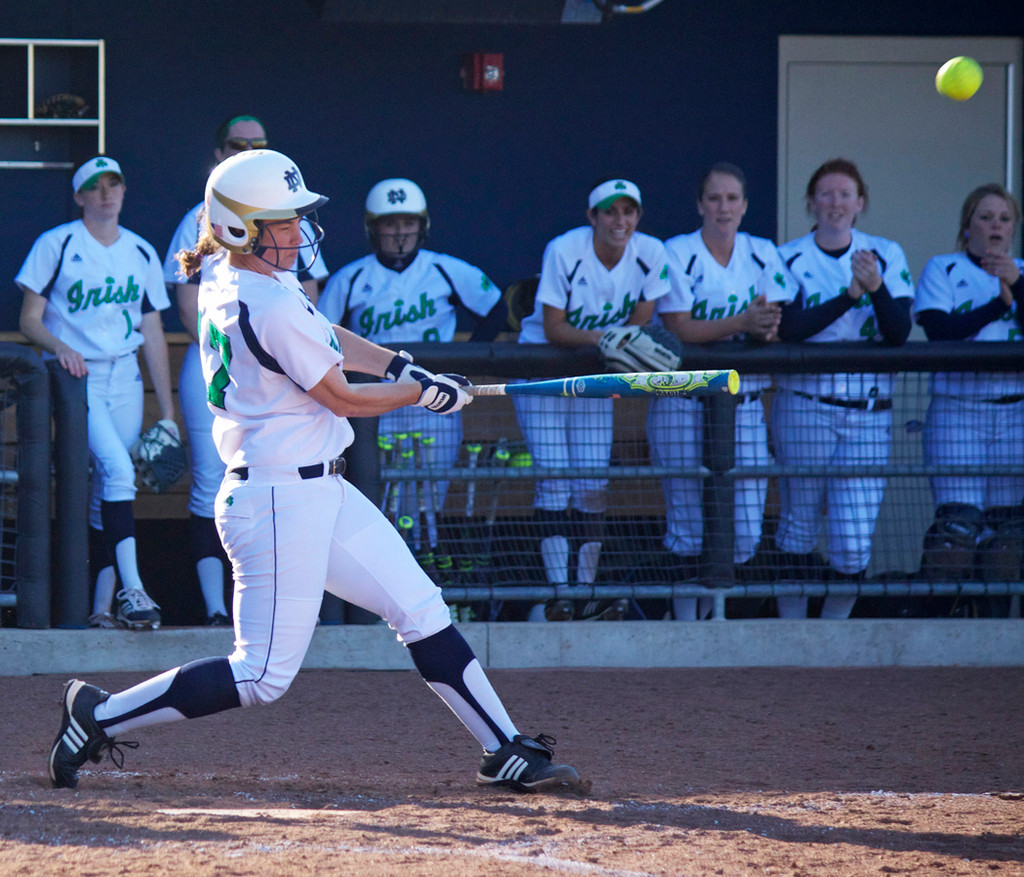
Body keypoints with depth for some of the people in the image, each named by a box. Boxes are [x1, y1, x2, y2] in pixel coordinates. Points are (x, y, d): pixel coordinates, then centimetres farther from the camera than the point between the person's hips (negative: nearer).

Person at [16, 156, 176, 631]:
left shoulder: (142, 253, 13)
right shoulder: (57, 245, -1)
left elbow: (153, 335, 14)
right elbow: (30, 319, -2)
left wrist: (167, 413, 11)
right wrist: (59, 347, -23)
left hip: (125, 381, 5)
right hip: (76, 378, -5)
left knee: (108, 492, 3)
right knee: (116, 468, -23)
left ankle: (101, 609, 5)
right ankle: (131, 589, -28)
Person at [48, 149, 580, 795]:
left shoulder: (222, 274, 7)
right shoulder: (270, 308, -23)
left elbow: (320, 336, 23)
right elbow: (343, 398, -12)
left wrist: (401, 366, 11)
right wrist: (424, 392, 3)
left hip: (322, 492, 11)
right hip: (280, 501, -11)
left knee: (423, 612, 10)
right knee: (264, 677, -6)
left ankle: (507, 752, 13)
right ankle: (101, 717, 3)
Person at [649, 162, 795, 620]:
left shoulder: (763, 255, 9)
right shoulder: (677, 254, -3)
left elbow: (777, 327, 2)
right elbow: (680, 328, -12)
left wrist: (766, 328, -23)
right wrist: (744, 322, -24)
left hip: (743, 403, 3)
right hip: (682, 405, -3)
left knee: (745, 530, -1)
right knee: (688, 526, -3)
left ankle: (712, 609, 21)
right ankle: (684, 623, 10)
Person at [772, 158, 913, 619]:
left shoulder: (887, 255, 6)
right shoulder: (789, 258, 1)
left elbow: (899, 333, -4)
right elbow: (790, 328, -14)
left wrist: (876, 287, -22)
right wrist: (850, 295, -23)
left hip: (867, 411, 1)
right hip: (804, 404, -1)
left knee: (855, 540, -6)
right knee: (799, 523, 3)